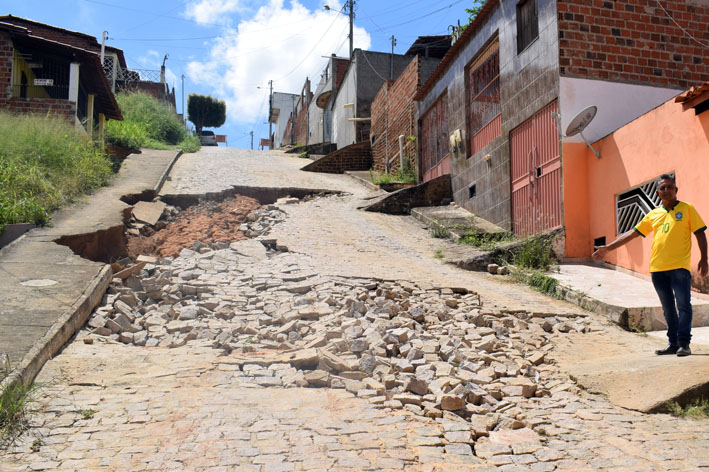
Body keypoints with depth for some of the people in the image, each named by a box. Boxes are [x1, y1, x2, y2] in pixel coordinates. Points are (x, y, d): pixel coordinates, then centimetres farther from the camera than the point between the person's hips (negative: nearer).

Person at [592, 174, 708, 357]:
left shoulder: (687, 209, 6)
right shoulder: (653, 214, 15)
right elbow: (632, 233, 16)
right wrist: (608, 248, 12)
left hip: (680, 266, -4)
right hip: (657, 268, 4)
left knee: (683, 304, -9)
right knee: (668, 308, 9)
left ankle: (684, 343, -3)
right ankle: (673, 343, 15)